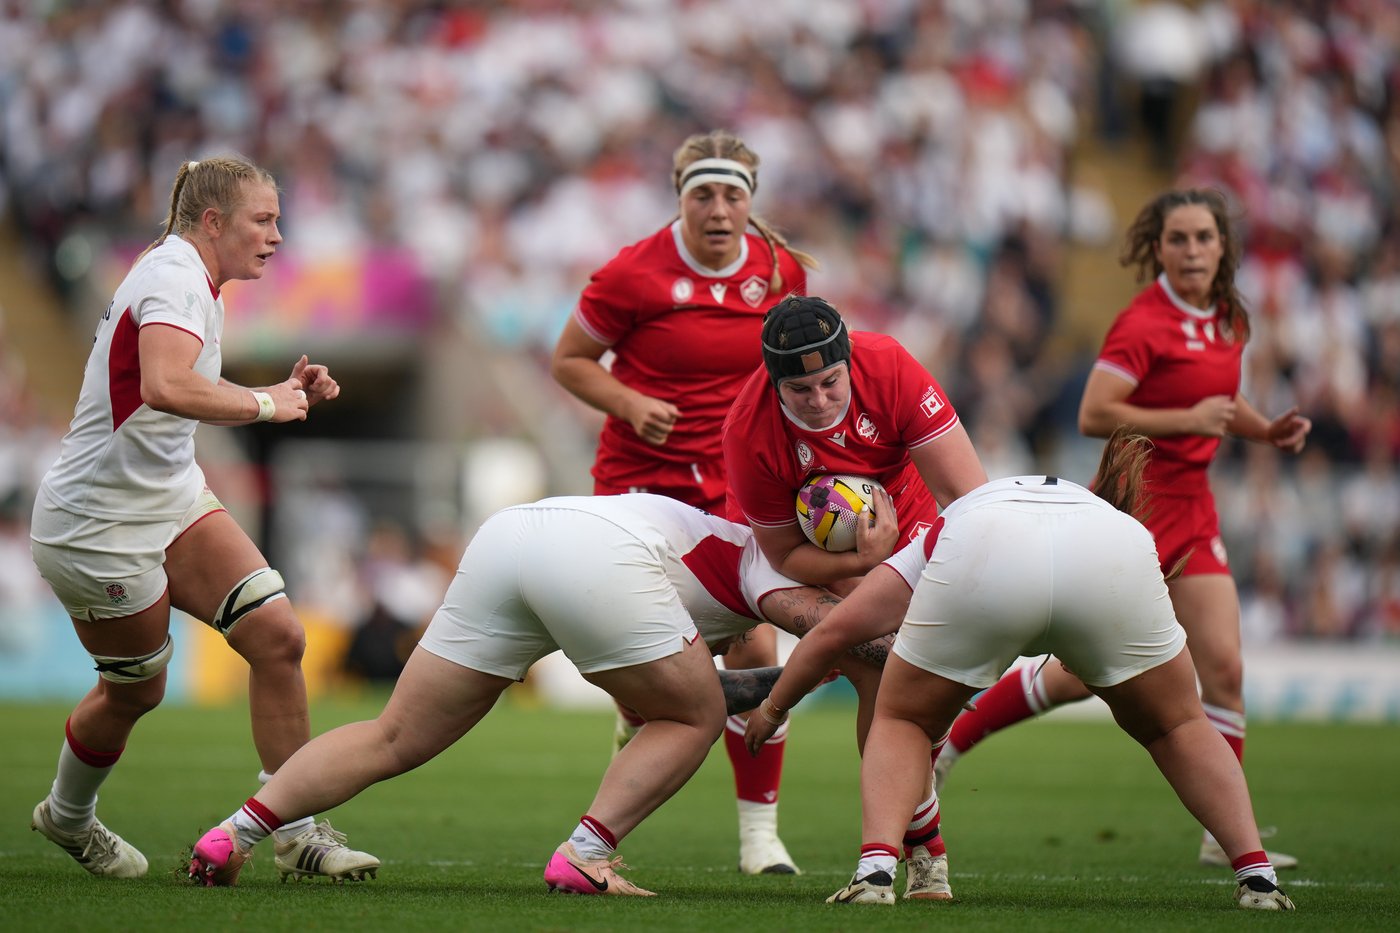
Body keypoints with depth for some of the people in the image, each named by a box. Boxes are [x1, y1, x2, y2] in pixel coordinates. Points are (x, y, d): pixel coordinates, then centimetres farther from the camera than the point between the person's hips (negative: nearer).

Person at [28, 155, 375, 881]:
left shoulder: (190, 279, 10)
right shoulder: (174, 278, -21)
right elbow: (165, 388, -40)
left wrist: (285, 391, 6)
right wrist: (267, 404, -29)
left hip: (171, 502, 9)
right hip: (99, 525, -9)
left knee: (277, 635, -7)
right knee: (135, 690, 8)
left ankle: (294, 830, -1)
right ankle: (67, 815, 38)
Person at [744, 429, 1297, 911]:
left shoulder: (940, 534, 41)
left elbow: (835, 630, 33)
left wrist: (773, 708, 46)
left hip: (982, 560, -1)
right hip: (1113, 562, 1)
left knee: (901, 722, 23)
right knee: (1177, 726, 26)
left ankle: (876, 869, 2)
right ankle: (1257, 877, 14)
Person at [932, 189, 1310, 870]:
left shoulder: (1227, 321, 9)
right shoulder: (1145, 323, -16)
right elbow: (1094, 415, -22)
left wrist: (1266, 430, 8)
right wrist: (1188, 419, -23)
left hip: (1191, 512, 7)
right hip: (1134, 503, -7)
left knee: (1222, 668, -2)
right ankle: (950, 737, 16)